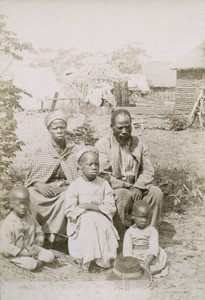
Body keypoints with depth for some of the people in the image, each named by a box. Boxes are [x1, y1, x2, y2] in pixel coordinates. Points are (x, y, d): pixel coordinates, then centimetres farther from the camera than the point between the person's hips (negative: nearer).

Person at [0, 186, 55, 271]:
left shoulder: (30, 218, -1)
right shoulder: (7, 223, -19)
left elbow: (39, 233, 8)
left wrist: (37, 245, -12)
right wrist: (24, 252, -22)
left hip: (31, 249, 5)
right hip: (17, 254, -5)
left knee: (50, 256, -13)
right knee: (31, 264, -28)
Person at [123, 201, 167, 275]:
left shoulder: (152, 230, -7)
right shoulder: (129, 232, -1)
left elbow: (153, 249, -17)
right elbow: (127, 250, -6)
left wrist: (147, 264, -30)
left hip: (150, 258, -1)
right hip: (135, 259, 1)